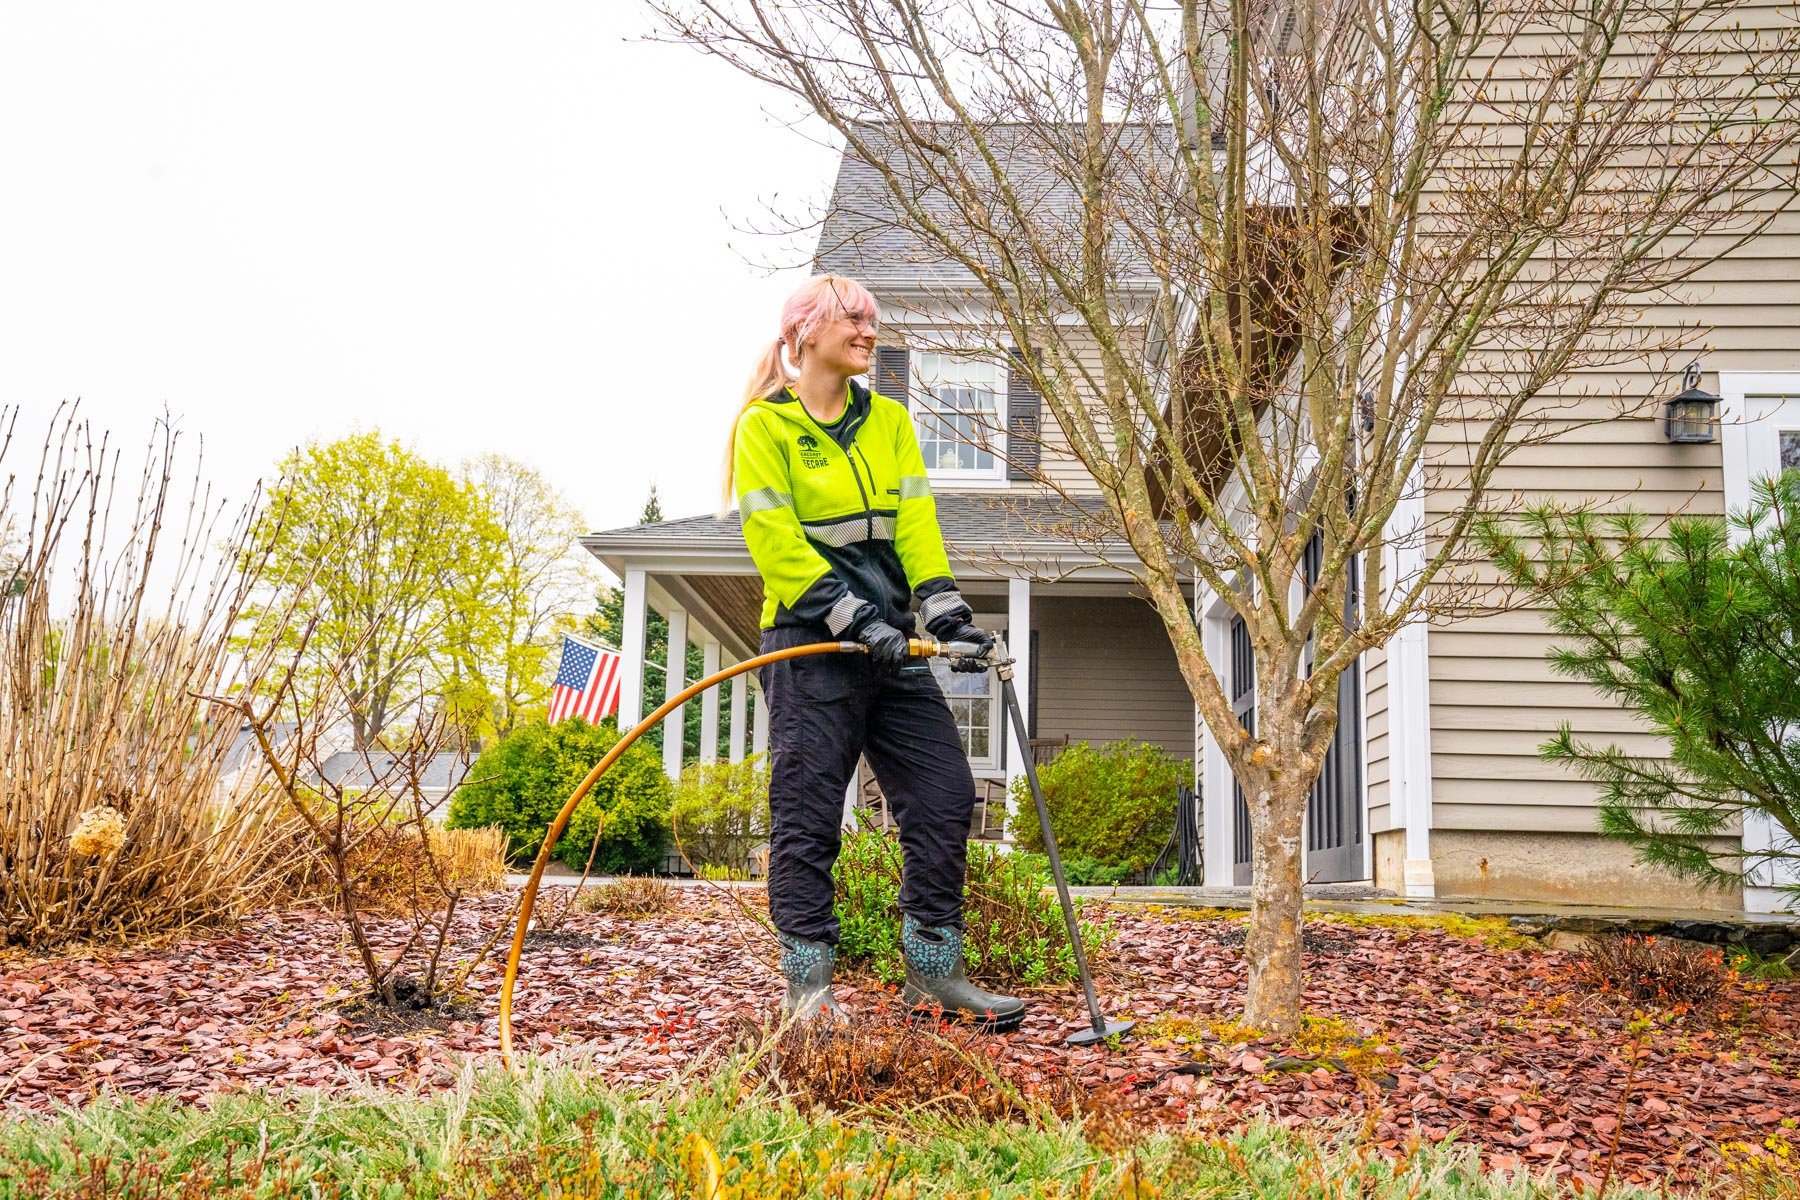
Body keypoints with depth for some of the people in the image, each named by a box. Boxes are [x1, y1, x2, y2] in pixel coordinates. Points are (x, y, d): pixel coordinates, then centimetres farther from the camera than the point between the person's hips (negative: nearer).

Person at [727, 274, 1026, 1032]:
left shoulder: (888, 421, 15)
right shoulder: (766, 425, -3)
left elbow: (915, 523, 7)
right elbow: (775, 542, -11)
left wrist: (945, 612, -7)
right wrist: (855, 619, -19)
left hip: (892, 646, 6)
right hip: (809, 648, -6)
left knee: (945, 796, 2)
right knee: (807, 816, -2)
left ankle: (931, 972, 13)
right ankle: (809, 986, 9)